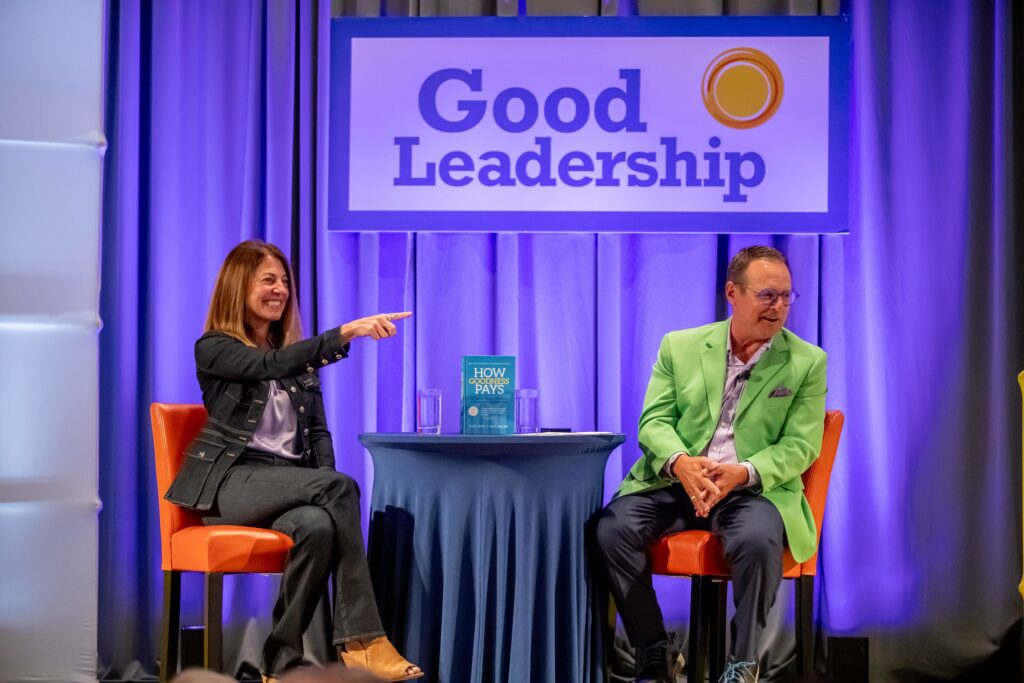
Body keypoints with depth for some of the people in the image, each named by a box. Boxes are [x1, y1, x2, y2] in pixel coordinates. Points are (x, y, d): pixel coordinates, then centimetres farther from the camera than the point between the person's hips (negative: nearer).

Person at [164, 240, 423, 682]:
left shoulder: (297, 353, 19)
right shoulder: (213, 348, 0)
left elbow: (317, 431, 14)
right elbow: (274, 366, -20)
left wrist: (326, 488, -6)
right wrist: (348, 332, -31)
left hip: (289, 483, 5)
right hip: (233, 482, -5)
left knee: (317, 524, -34)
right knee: (342, 487, -31)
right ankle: (362, 641, -32)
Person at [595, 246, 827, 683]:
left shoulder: (807, 362, 5)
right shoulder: (680, 346, 9)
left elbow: (800, 446, -2)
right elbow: (653, 420, 3)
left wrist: (742, 472, -21)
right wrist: (681, 463, -20)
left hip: (756, 489, -2)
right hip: (675, 483, 2)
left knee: (758, 539, -36)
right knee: (612, 527, -25)